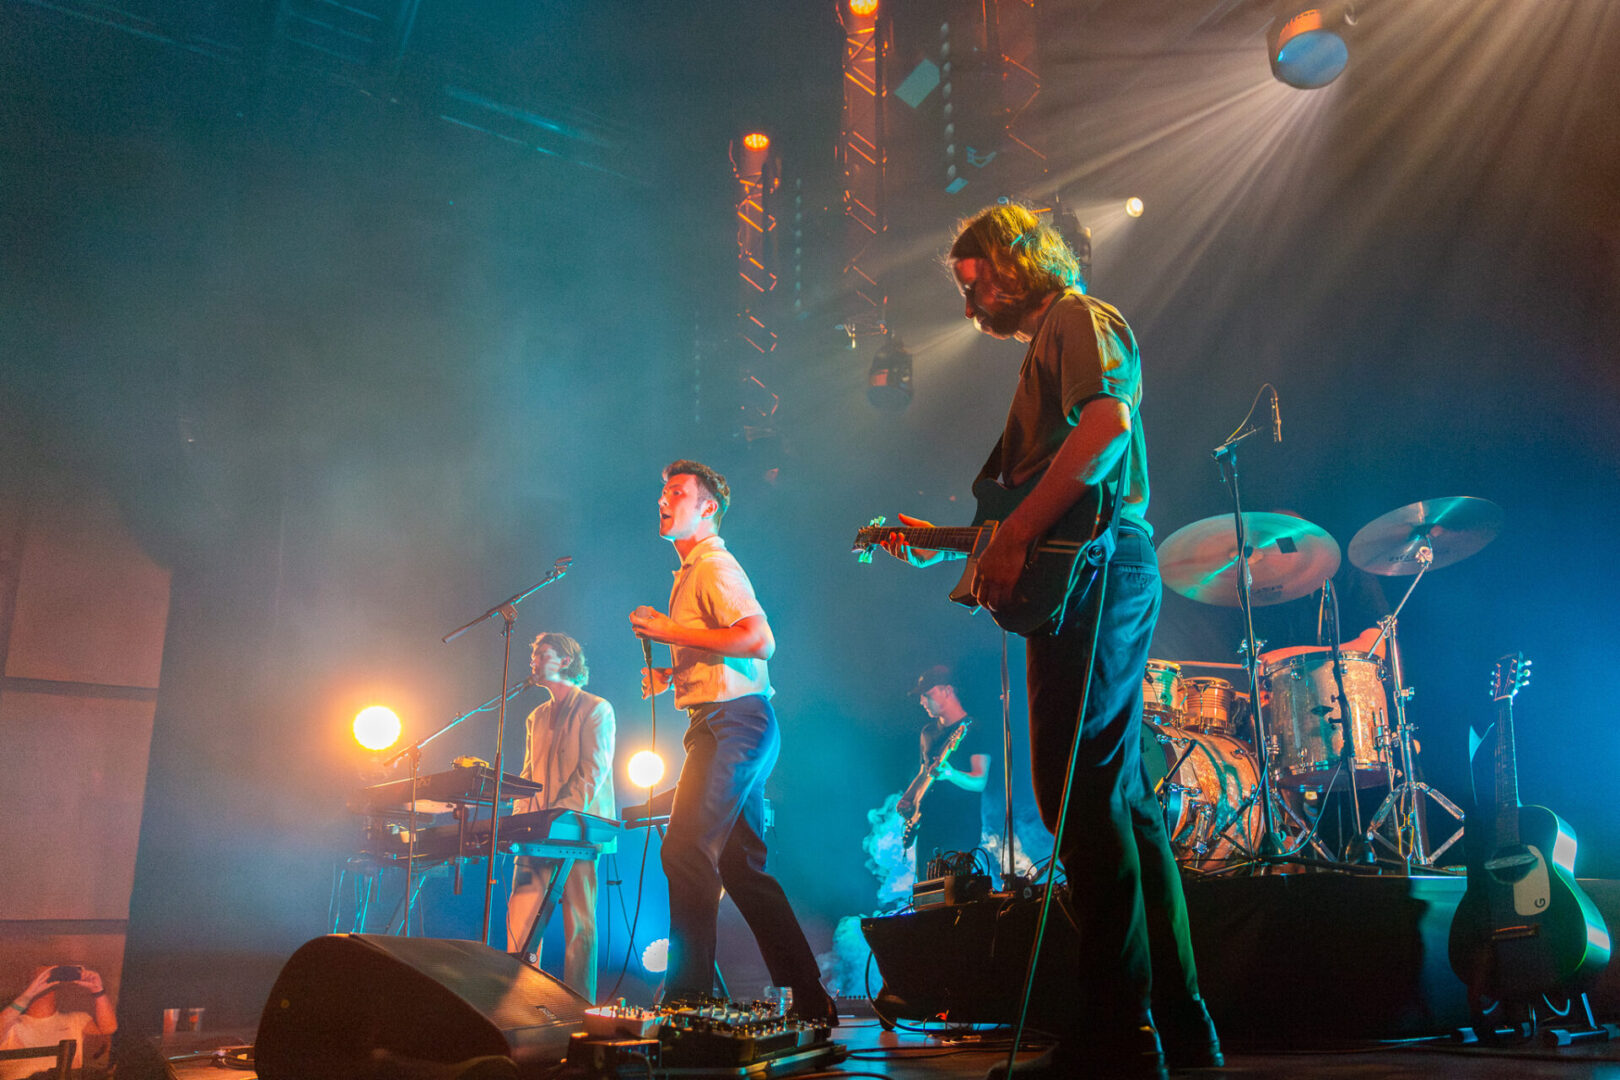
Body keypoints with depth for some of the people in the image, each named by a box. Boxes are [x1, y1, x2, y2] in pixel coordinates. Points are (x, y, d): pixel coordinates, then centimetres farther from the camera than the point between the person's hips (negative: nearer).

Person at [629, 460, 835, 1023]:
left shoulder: (714, 567, -8)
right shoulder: (690, 573, 22)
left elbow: (759, 640, -22)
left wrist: (673, 632, -17)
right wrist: (669, 675, 15)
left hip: (733, 723, -10)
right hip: (724, 727, 10)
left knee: (686, 849, -14)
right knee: (742, 865, 9)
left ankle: (687, 992, -9)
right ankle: (808, 998, 14)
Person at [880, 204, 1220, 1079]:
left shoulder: (1077, 318, 0)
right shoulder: (1049, 341, 29)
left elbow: (1108, 422, -21)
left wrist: (1016, 534, -24)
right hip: (1093, 575, 11)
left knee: (1080, 792, -12)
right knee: (1121, 796, 10)